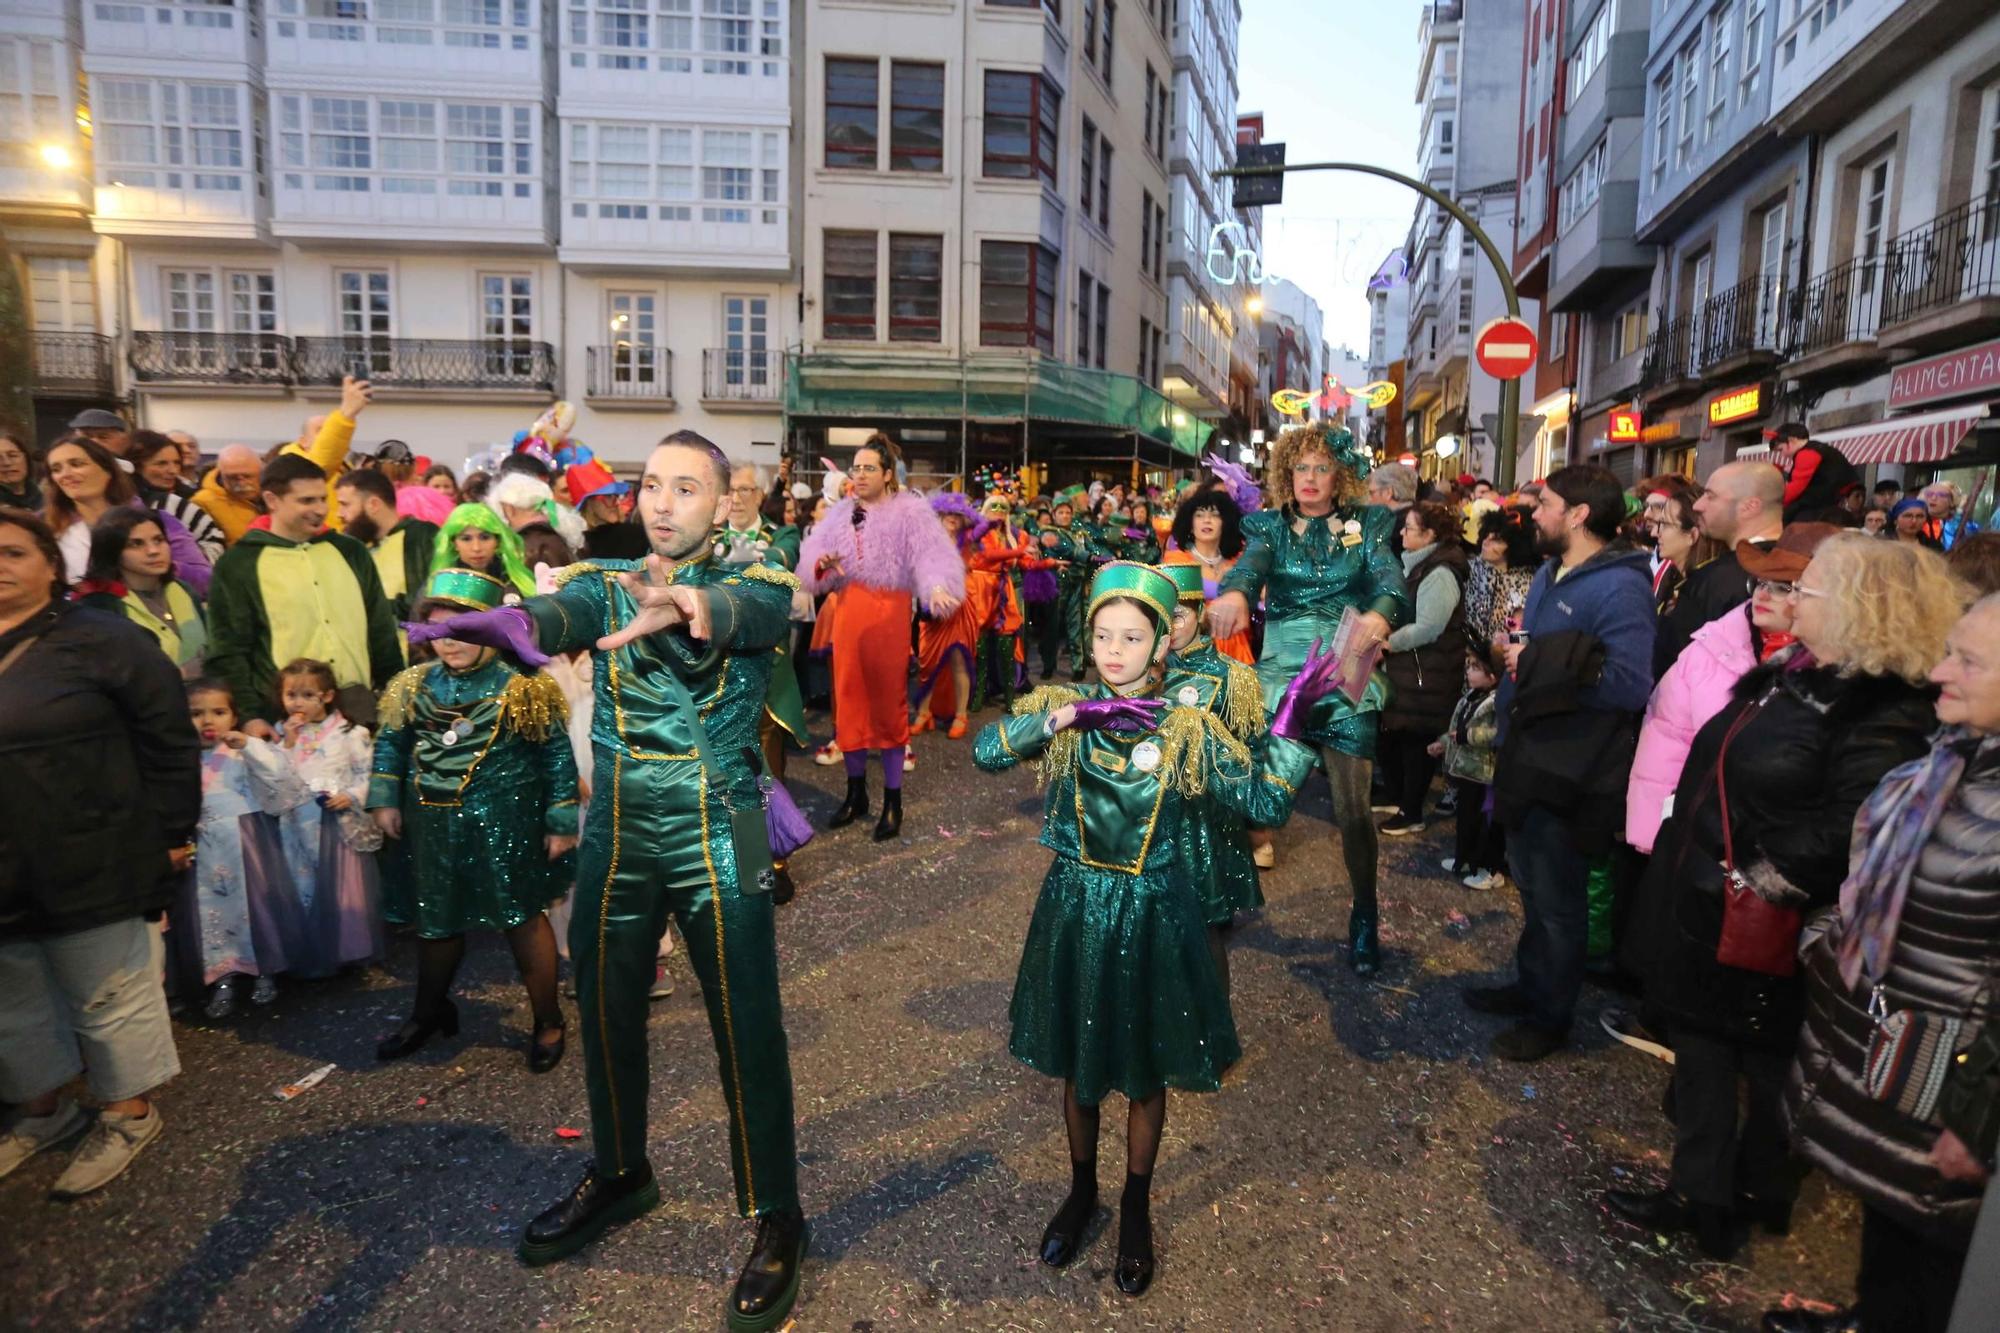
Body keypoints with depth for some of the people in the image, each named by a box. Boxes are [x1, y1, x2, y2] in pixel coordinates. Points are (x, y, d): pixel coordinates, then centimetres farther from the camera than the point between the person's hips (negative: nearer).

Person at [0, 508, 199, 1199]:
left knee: (110, 994, 8)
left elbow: (169, 742, -9)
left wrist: (171, 833, -9)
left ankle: (129, 1114, 26)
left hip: (89, 864, -6)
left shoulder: (101, 641, -9)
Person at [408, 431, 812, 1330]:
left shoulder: (752, 585, -4)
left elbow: (755, 612, -29)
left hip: (717, 844, -4)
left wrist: (693, 603, -53)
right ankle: (618, 1176, 44)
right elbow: (564, 614, -20)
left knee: (747, 1035, 2)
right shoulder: (604, 585, 4)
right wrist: (512, 621, -44)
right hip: (616, 840, 4)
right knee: (606, 1018, 18)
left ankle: (776, 1221, 23)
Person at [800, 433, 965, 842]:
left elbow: (931, 553, -21)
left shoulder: (909, 511, -5)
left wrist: (937, 586, -41)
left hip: (889, 616, -5)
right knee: (849, 703, 10)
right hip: (848, 614, 5)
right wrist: (821, 563, -18)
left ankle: (893, 799, 15)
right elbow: (811, 559, 7)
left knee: (889, 705, 3)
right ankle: (856, 792, 26)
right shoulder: (840, 514, 11)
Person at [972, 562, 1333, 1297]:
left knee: (1145, 1071, 15)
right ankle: (1081, 1191, 44)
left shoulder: (1189, 728, -8)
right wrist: (1068, 714, -29)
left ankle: (1136, 1209, 40)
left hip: (1150, 916, -1)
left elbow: (1266, 804, -12)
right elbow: (985, 750, -20)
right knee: (1078, 1063, 18)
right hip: (1074, 908, 1)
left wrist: (1290, 722, -23)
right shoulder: (1061, 706, -5)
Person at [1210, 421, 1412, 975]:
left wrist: (1379, 616, -39)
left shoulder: (1366, 525, 3)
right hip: (1278, 669, 1)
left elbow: (1390, 578, -14)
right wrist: (1233, 594, -41)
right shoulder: (1271, 526, 6)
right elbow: (1250, 565, -16)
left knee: (1352, 807, -3)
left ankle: (1365, 913, 19)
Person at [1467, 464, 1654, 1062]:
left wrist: (1536, 667, -24)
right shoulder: (1551, 572, 10)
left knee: (1557, 900, 7)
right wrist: (1513, 650, 2)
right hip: (1529, 757, 9)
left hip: (1571, 772, -9)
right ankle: (1529, 986, 40)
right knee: (1530, 884, 22)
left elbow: (1630, 683, -30)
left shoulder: (1619, 587, -21)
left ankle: (1550, 1016, 25)